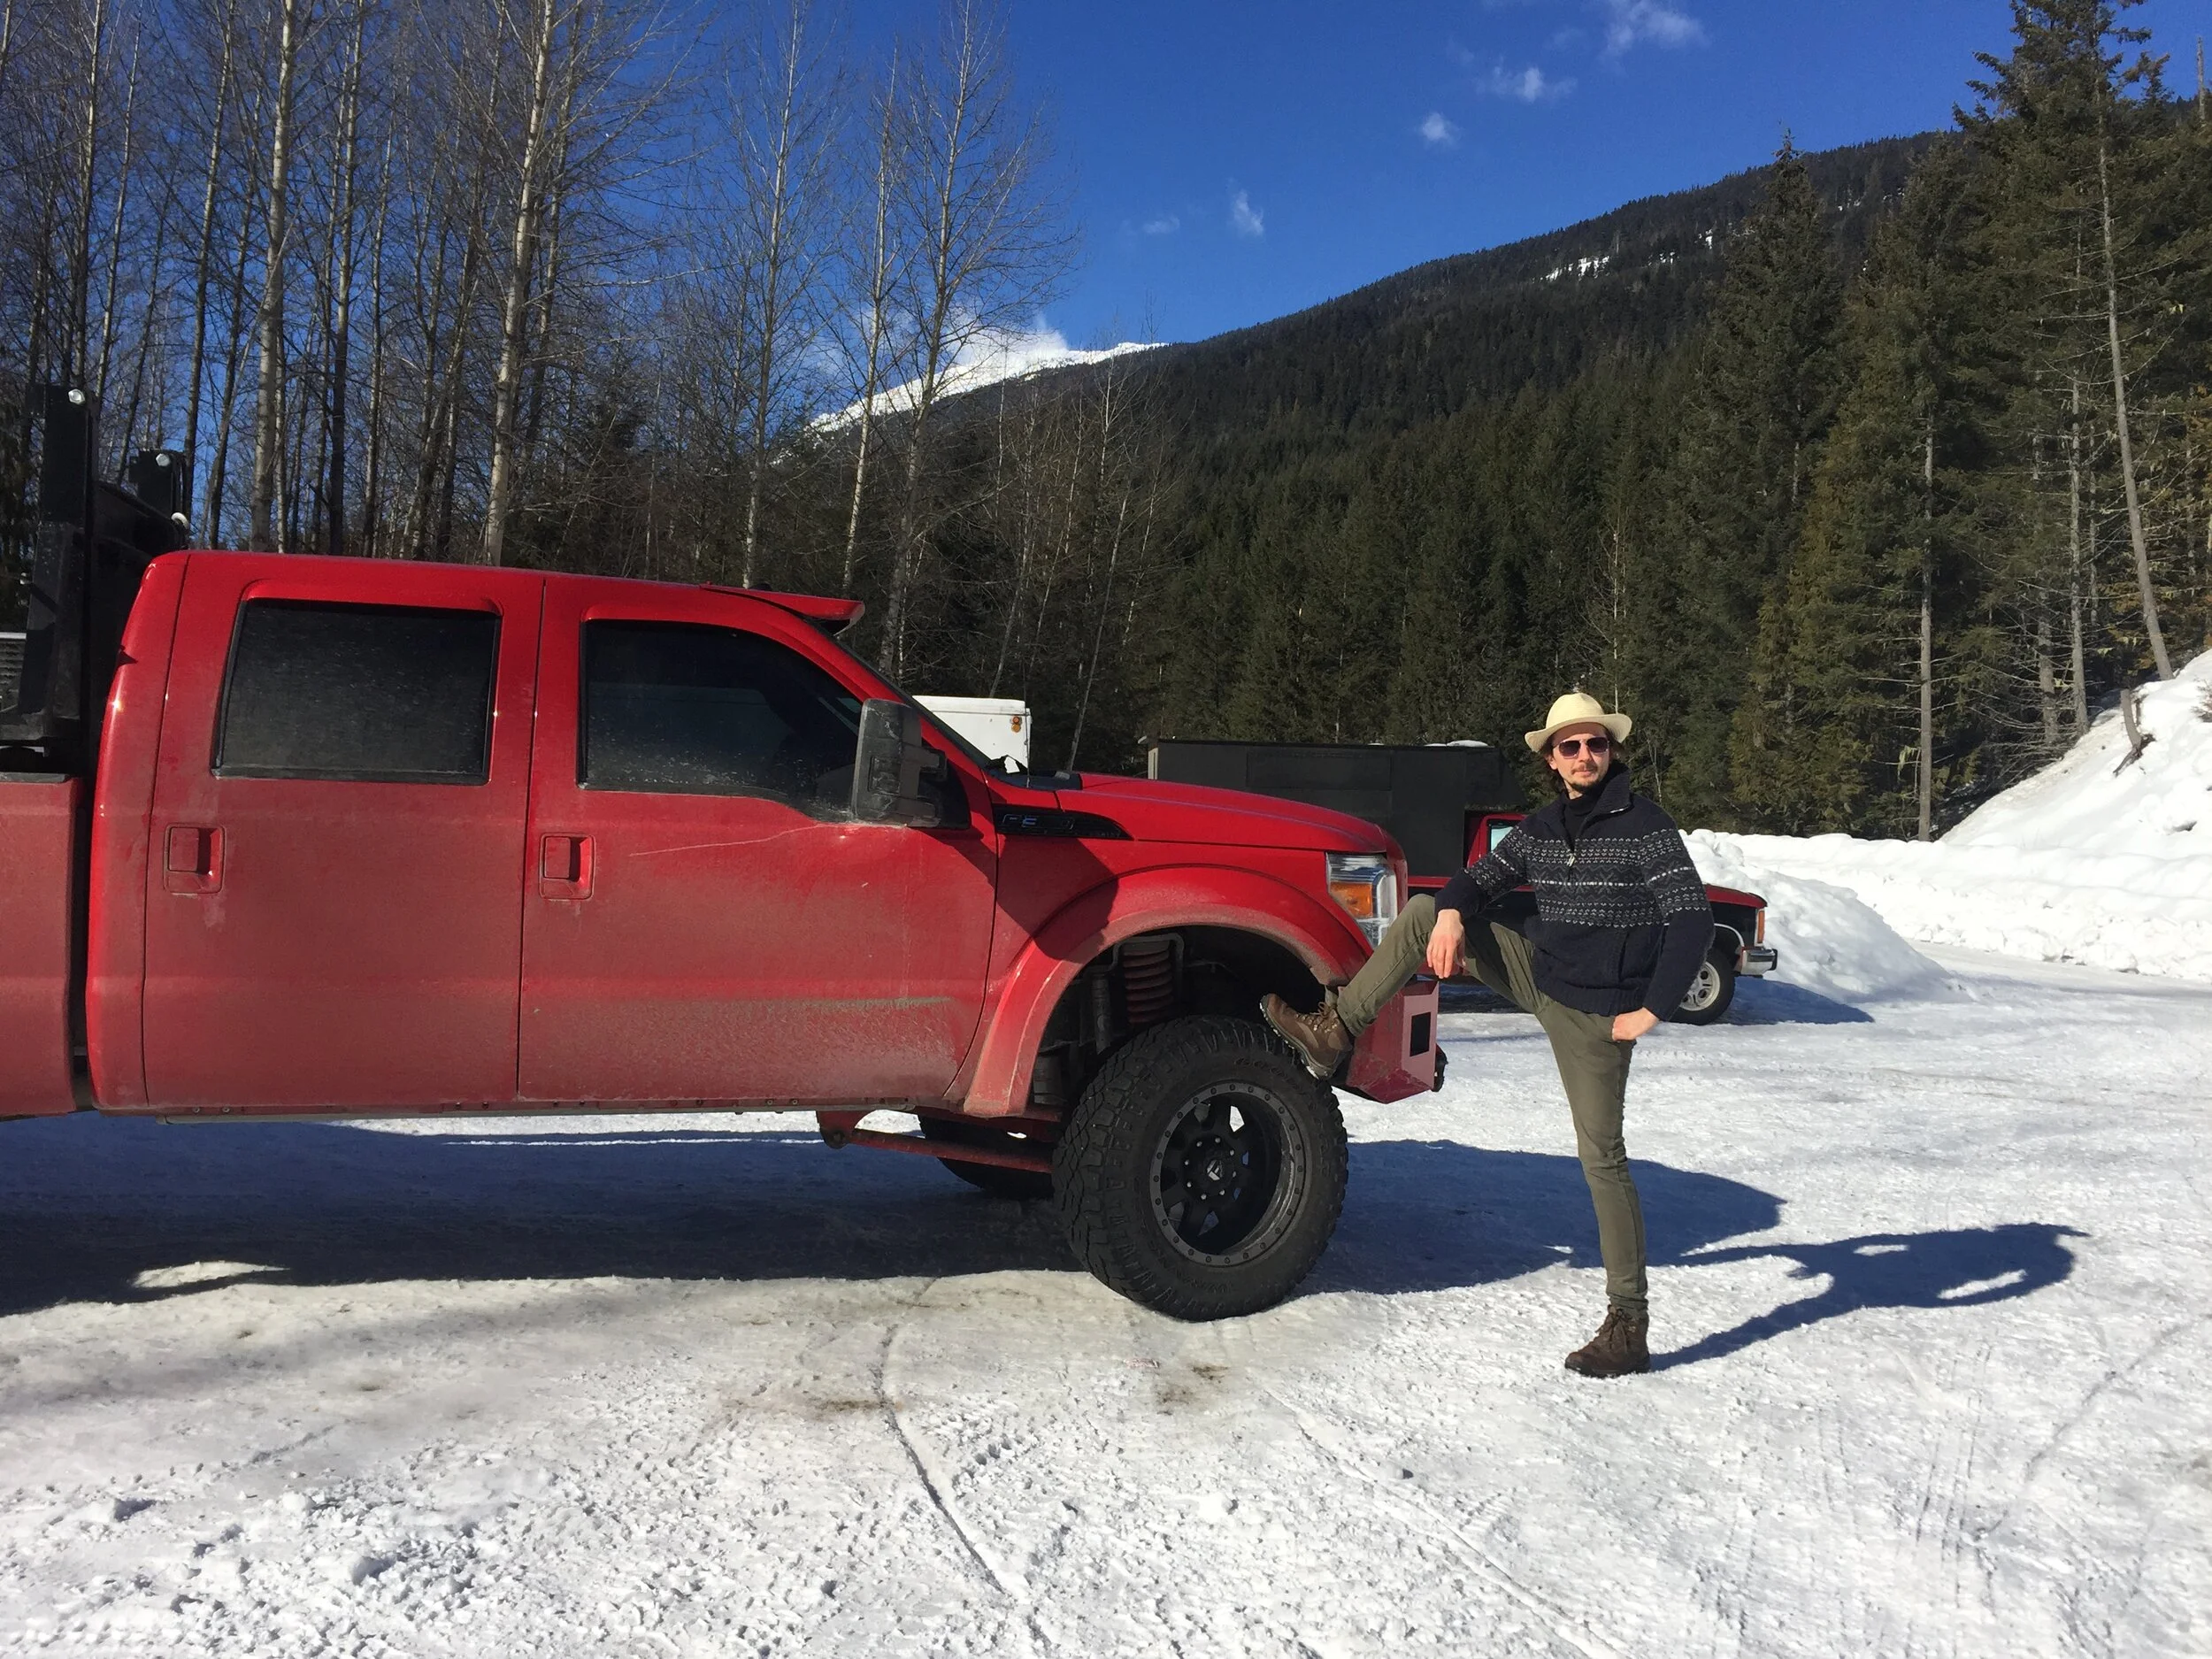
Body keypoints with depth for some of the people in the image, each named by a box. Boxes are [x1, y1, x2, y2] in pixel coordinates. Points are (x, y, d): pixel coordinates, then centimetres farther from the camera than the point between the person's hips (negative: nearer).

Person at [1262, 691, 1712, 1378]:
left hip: (1596, 1012, -6)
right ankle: (1336, 1031, 2)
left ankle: (1629, 1323, 5)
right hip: (1539, 974, 6)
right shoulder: (1539, 829, 6)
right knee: (1420, 913, -2)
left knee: (1602, 1156, -5)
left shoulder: (1646, 827, -12)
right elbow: (1479, 880, 11)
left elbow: (1692, 920, -15)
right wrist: (1450, 914, -13)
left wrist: (1650, 1009, -19)